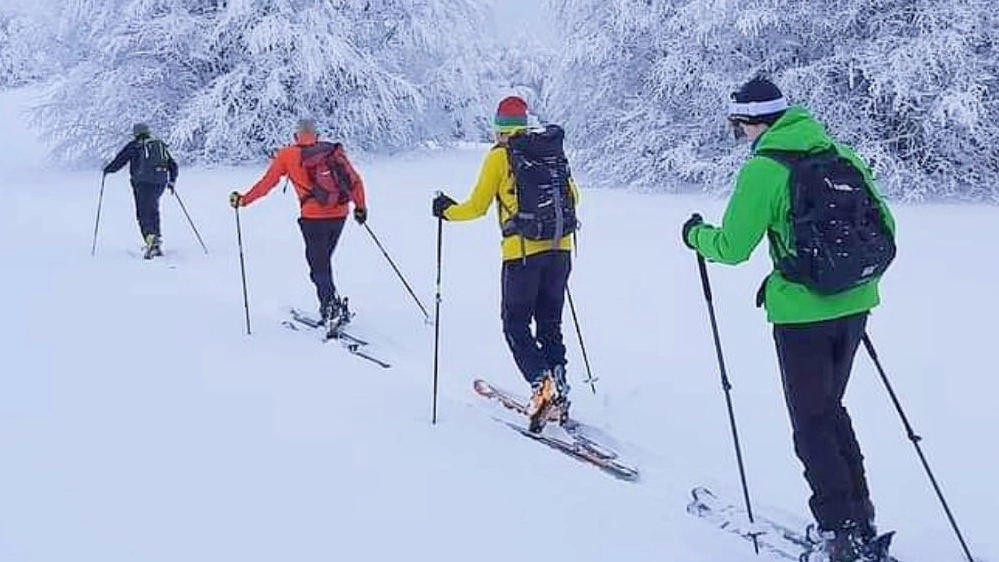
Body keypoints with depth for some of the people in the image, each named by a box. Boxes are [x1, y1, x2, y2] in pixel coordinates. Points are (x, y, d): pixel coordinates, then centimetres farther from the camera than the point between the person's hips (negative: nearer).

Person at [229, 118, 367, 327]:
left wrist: (243, 200, 16)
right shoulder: (334, 150, 7)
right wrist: (361, 207, 18)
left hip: (313, 218, -4)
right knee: (324, 261, 20)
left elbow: (267, 183, 4)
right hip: (340, 215, 4)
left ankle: (334, 306, -12)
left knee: (318, 266, 5)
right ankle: (329, 308, 24)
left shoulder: (288, 155, 1)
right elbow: (355, 180, 6)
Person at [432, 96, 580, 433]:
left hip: (523, 252, -5)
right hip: (560, 249, 5)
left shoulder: (500, 155, -3)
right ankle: (558, 393, 14)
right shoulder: (555, 150, 11)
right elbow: (572, 196, 21)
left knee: (516, 326, 6)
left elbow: (477, 206, -2)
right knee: (550, 324, 16)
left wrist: (446, 210, 16)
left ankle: (542, 384, -13)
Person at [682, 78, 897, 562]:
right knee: (830, 409, 22)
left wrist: (696, 235, 9)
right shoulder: (843, 156, 6)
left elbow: (733, 246, -11)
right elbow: (884, 226, 9)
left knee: (811, 423, 7)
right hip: (855, 306, 7)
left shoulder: (763, 170, -12)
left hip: (802, 313, -6)